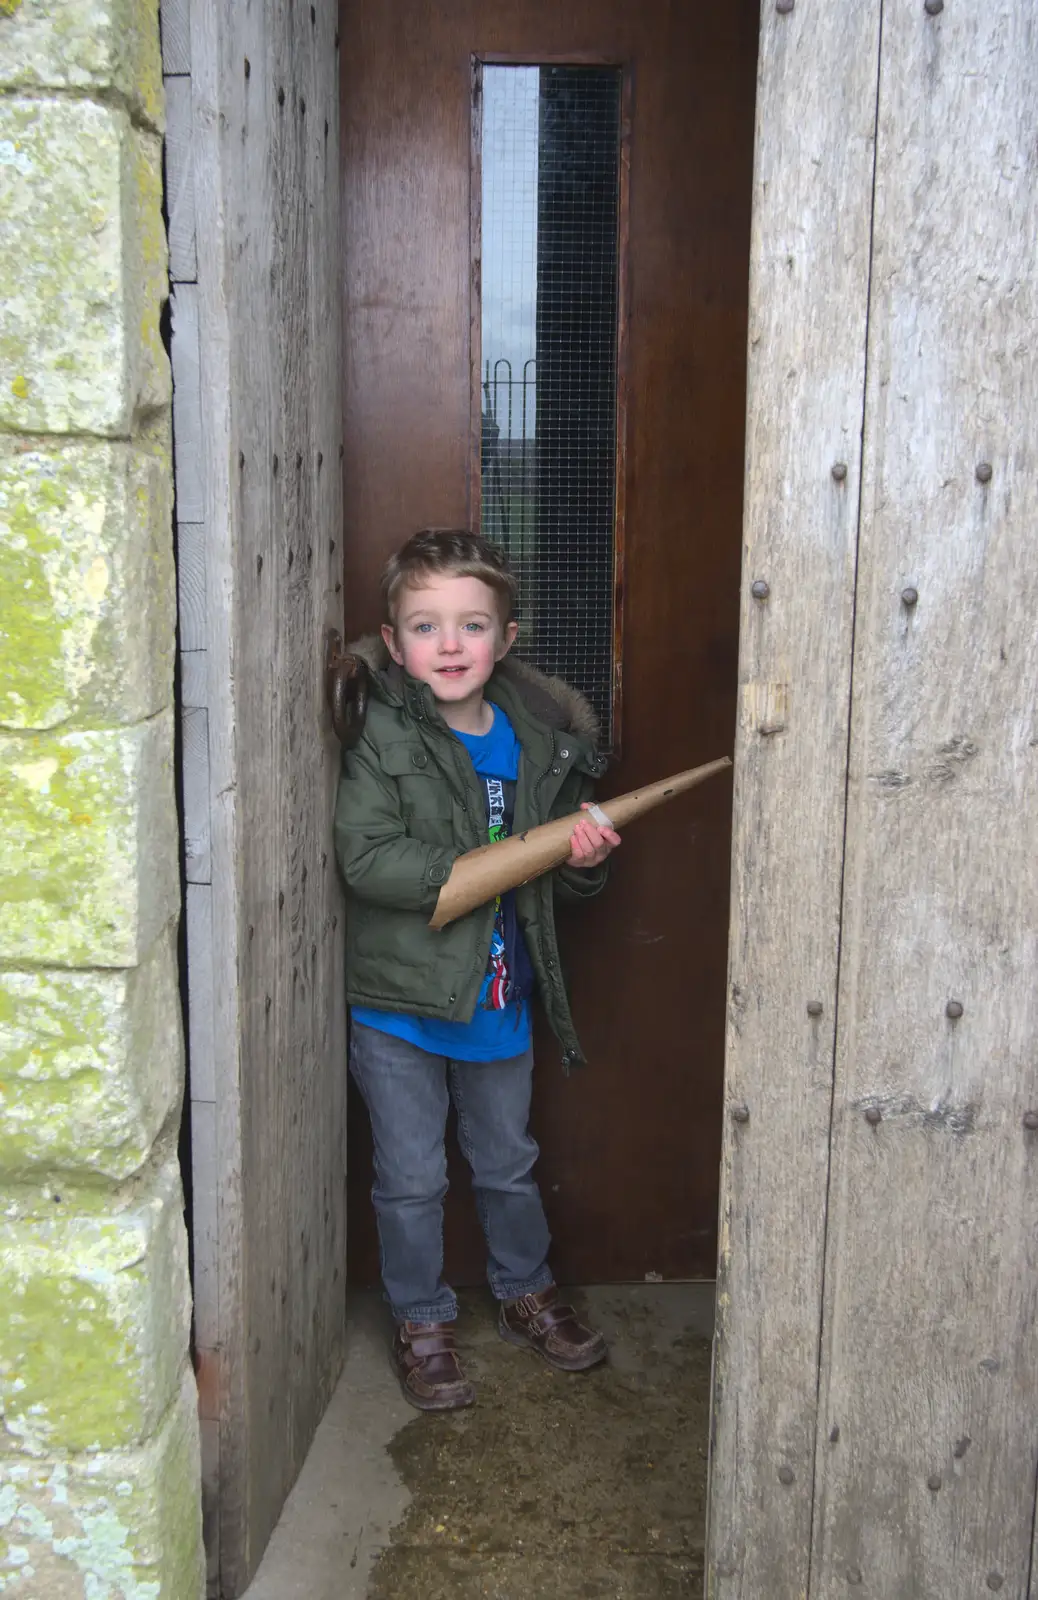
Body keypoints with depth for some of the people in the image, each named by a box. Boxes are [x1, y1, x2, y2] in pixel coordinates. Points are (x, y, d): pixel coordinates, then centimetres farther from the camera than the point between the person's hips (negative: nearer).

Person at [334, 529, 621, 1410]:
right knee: (412, 1180, 10)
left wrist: (584, 859, -12)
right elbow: (366, 858, -26)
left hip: (499, 995, 4)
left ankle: (527, 1293, 44)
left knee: (509, 1164, 22)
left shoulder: (541, 739, 1)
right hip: (399, 1002, -4)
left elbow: (563, 880, 11)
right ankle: (422, 1322, 31)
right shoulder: (381, 737, -14)